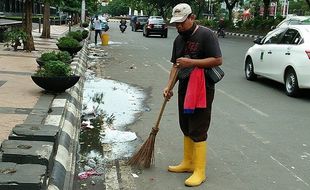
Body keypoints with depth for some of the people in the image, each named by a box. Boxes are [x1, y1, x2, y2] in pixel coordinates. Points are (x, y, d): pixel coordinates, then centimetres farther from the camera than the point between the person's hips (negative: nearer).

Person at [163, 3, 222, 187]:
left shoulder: (206, 34, -12)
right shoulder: (179, 39, 11)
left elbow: (218, 60, -17)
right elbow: (176, 65, 14)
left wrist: (191, 62, -23)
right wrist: (169, 86, 1)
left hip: (201, 89, -8)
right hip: (184, 89, 8)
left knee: (198, 130, -5)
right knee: (186, 128, 15)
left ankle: (200, 172, 3)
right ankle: (187, 163, 29)